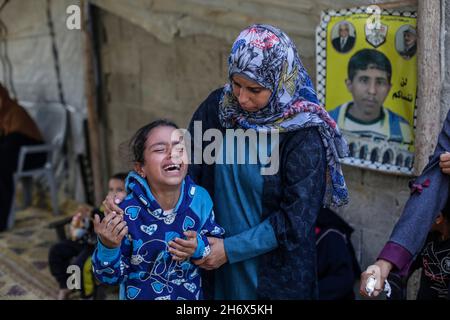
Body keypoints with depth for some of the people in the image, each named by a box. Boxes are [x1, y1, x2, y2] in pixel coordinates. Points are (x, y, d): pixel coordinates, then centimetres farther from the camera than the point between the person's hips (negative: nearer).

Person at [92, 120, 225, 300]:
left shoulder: (200, 198, -15)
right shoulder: (127, 212, -24)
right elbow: (111, 277, -17)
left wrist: (200, 248, -23)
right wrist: (108, 246, -35)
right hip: (141, 295, -3)